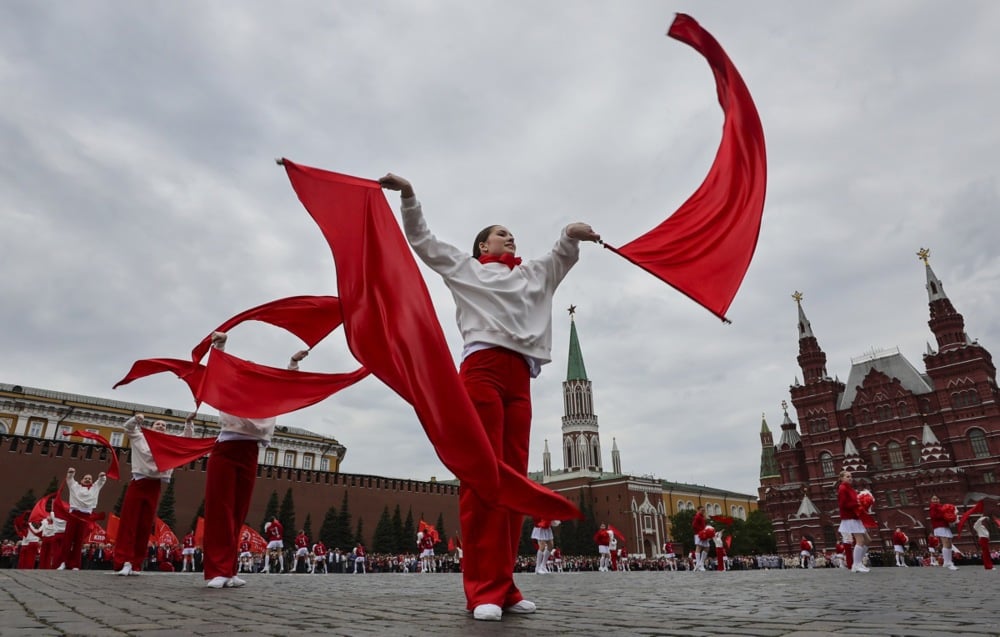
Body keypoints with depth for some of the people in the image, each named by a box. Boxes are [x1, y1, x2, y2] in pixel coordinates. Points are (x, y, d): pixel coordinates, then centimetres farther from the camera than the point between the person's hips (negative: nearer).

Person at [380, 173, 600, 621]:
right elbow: (421, 240, 24)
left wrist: (572, 234, 2)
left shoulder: (534, 275, 33)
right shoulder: (464, 267, 23)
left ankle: (503, 586, 3)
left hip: (520, 378, 5)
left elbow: (564, 254, 24)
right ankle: (484, 589, -11)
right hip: (481, 368, -4)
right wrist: (408, 195, 15)